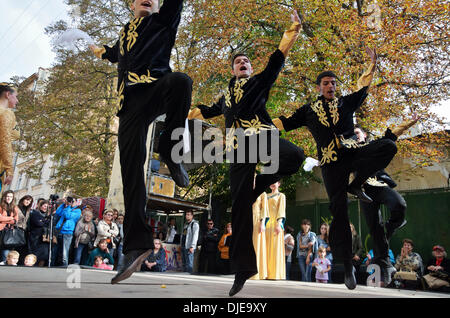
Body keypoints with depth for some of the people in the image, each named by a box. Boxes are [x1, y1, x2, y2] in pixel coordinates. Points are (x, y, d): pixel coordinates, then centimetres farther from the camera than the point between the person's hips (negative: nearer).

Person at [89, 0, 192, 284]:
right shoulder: (126, 33, 33)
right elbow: (115, 53, 54)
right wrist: (99, 51, 73)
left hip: (155, 86, -4)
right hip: (130, 100, 4)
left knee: (180, 80, -41)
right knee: (130, 167, -11)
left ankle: (170, 150, -22)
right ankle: (137, 243, -11)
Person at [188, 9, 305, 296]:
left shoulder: (261, 81, 20)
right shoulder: (227, 95, 31)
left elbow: (277, 59, 7)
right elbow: (210, 111, 47)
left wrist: (293, 30, -4)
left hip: (262, 136, -2)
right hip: (239, 147, 3)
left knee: (296, 156, -35)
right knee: (240, 204, -5)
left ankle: (261, 182, -5)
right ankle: (243, 268, 0)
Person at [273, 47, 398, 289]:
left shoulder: (346, 103, 18)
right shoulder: (309, 110, 15)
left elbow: (362, 86, 15)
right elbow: (285, 123, 15)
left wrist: (372, 64, 5)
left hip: (354, 154, 2)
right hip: (331, 163, -2)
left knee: (388, 146, -25)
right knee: (339, 211, -5)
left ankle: (356, 184, -11)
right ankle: (347, 265, 3)